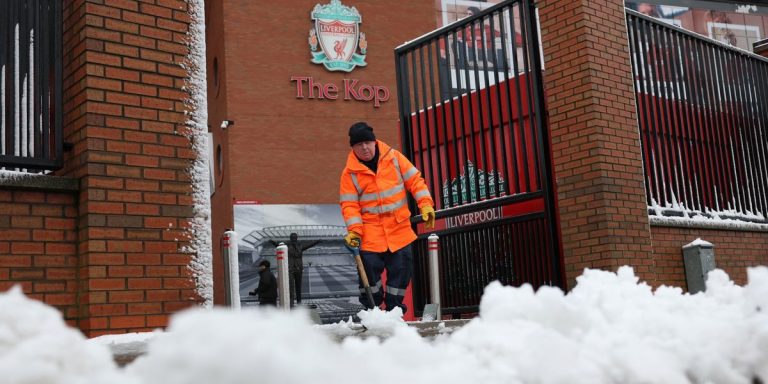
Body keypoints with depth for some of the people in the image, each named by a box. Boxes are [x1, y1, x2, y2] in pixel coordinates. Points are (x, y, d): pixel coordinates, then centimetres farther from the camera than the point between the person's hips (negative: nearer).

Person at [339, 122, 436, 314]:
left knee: (401, 269, 5)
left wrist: (425, 205, -8)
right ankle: (371, 311, 11)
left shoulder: (393, 157, 1)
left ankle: (394, 309, 21)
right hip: (370, 233, -2)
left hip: (399, 229, 2)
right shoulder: (350, 172, -2)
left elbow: (415, 180, 4)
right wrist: (354, 230, -15)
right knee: (370, 270, -8)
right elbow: (349, 205, -3)